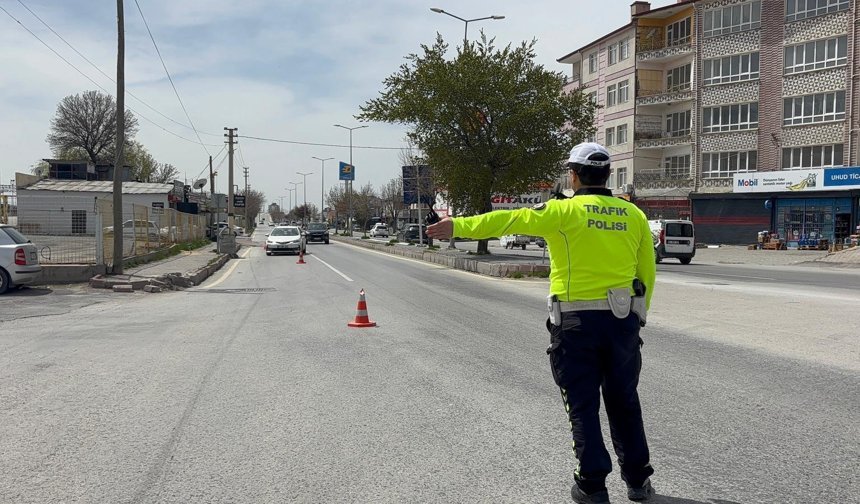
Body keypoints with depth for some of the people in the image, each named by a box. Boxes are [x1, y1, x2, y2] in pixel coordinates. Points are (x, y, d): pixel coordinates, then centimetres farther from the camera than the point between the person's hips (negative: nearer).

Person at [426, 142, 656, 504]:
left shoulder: (563, 211, -7)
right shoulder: (634, 215, 6)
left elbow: (508, 220, -10)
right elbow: (647, 273, 10)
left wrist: (459, 226, -5)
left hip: (576, 322, -4)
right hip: (623, 321, 4)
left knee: (582, 405, 7)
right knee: (624, 402, 18)